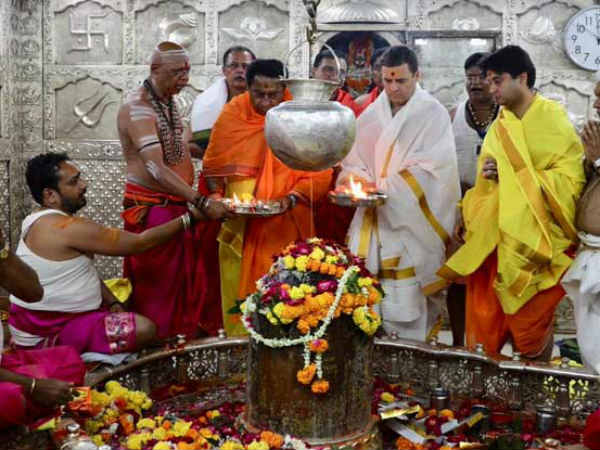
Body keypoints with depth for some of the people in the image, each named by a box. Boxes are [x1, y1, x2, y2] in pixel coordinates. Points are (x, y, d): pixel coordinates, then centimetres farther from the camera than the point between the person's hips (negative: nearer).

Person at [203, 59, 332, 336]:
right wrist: (217, 195, -7)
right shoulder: (231, 115, -1)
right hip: (239, 227, 2)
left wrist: (291, 199, -19)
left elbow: (319, 173, -5)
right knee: (240, 291, 7)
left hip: (286, 227, -2)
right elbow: (213, 165, 10)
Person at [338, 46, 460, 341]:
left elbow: (431, 168, -10)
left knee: (406, 299, -6)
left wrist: (381, 185, -15)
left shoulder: (433, 114, -1)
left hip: (411, 225, -4)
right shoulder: (370, 116, 13)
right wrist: (354, 180, -8)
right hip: (371, 225, 4)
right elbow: (353, 161, 16)